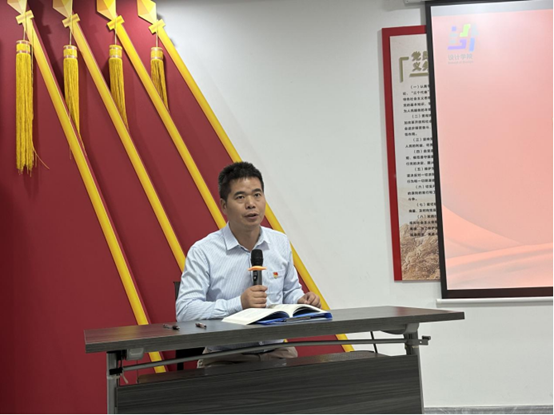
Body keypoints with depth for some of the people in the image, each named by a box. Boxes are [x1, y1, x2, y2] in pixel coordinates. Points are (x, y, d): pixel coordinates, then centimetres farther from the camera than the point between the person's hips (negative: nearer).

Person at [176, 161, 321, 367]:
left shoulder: (281, 243, 7)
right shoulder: (202, 252, -8)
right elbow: (184, 311, -15)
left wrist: (302, 301, -3)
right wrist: (239, 303, -25)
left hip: (276, 352, 4)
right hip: (224, 357, -4)